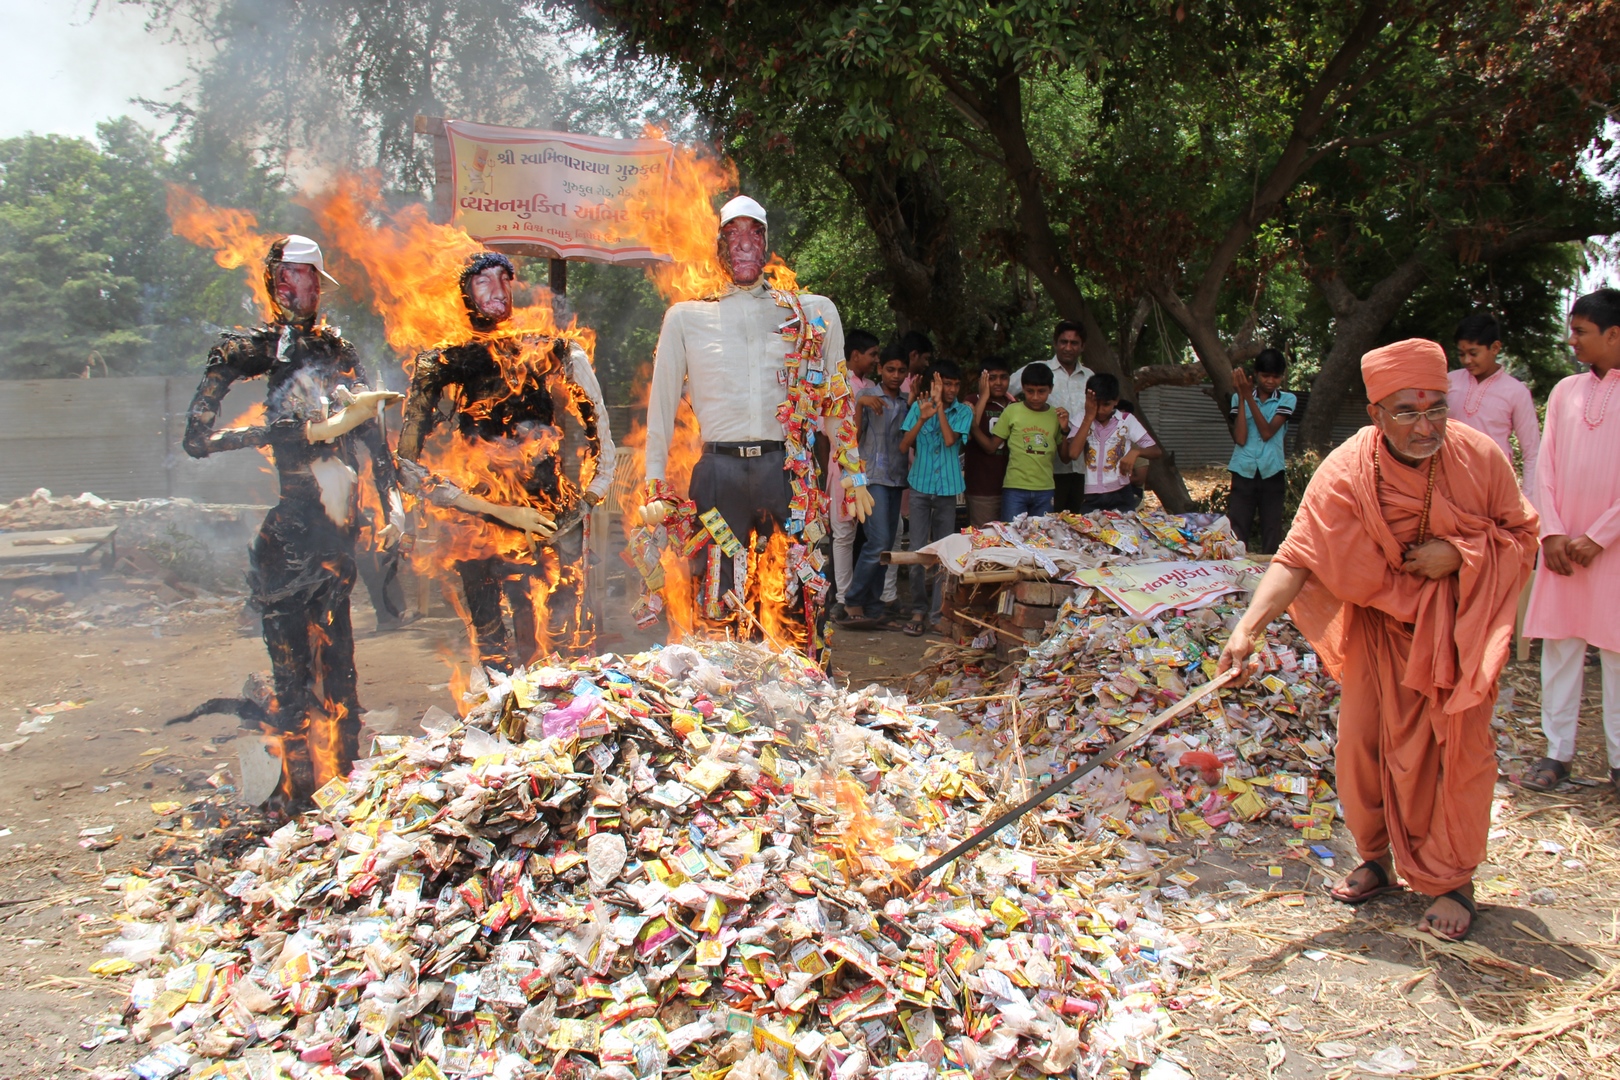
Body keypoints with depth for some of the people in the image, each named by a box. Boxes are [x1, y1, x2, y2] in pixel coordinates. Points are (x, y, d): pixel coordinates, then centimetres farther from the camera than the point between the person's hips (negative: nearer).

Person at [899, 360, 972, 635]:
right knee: (918, 550, -2)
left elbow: (950, 439, -16)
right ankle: (918, 610, 6)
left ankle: (938, 612, 12)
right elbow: (903, 447, -3)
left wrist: (940, 406, -14)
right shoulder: (918, 407, 1)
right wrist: (922, 418, -15)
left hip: (948, 488, 0)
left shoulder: (963, 412, 1)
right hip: (920, 486, 0)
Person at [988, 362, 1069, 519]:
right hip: (1015, 488, -2)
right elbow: (992, 446, -1)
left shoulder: (1057, 415, 6)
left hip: (1045, 490, 2)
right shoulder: (1012, 411, -1)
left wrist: (1065, 429, -4)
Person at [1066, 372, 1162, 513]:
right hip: (1091, 498, 0)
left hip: (1121, 496, 0)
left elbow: (1156, 451, 1)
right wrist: (1089, 418, -12)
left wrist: (1135, 451, -21)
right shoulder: (1082, 421, 2)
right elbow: (1072, 454, -14)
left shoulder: (1127, 421, 1)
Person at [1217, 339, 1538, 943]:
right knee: (1363, 741, 3)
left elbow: (1522, 534, -2)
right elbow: (1296, 558, -25)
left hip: (1460, 625, 0)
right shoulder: (1346, 473, -20)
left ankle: (1452, 880, 18)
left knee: (1458, 747, -1)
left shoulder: (1479, 457, -16)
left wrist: (1459, 552, -22)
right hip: (1381, 623, 1)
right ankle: (1376, 860, 26)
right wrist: (1249, 627, -38)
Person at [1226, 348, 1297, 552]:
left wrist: (1248, 396, -11)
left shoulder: (1287, 400, 5)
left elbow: (1267, 432, -10)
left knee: (1272, 535, 3)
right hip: (1244, 472, 0)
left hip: (1272, 473, 0)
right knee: (1236, 534, -5)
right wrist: (1242, 396, -8)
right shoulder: (1240, 398, 6)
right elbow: (1240, 439, -8)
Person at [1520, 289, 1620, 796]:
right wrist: (1552, 532, -3)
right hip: (1563, 545, 4)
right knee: (1559, 648, 5)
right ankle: (1557, 751, 12)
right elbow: (1545, 466, 7)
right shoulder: (1565, 390, 10)